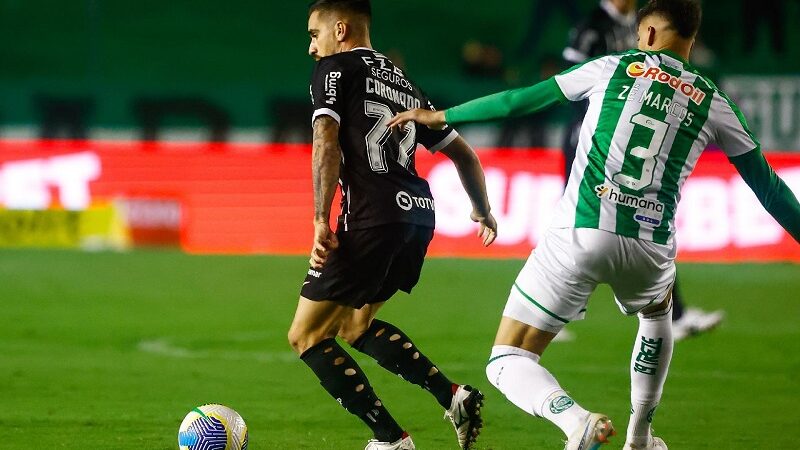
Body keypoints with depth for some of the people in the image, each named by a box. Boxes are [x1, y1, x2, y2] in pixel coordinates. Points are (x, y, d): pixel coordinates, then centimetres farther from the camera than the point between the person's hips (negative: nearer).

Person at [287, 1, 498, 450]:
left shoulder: (335, 69, 4)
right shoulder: (404, 83, 24)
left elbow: (326, 140, -12)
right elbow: (463, 152, 28)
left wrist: (321, 220, -19)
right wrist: (483, 211, 43)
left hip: (373, 216, -8)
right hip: (419, 213, 8)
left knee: (306, 336, 2)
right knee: (356, 325, 26)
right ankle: (454, 397, 11)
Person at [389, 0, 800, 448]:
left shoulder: (613, 68, 9)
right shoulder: (714, 103, 11)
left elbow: (520, 100, 15)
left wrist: (441, 116, 27)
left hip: (582, 233, -3)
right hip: (650, 247, 3)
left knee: (507, 363, 4)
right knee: (657, 311, 40)